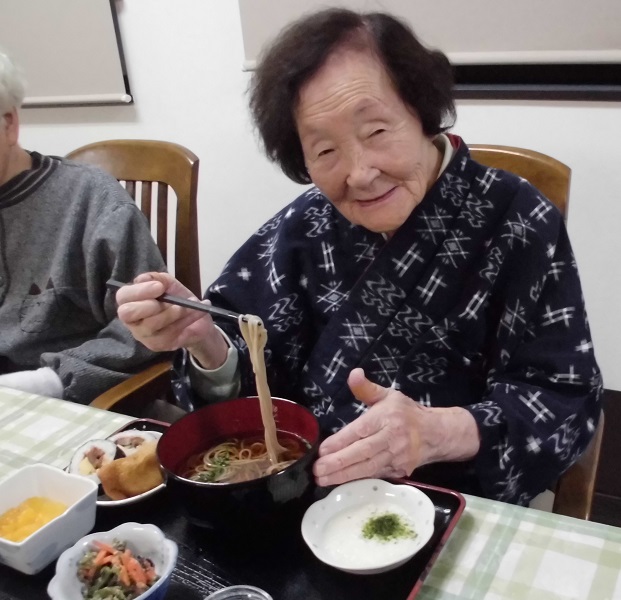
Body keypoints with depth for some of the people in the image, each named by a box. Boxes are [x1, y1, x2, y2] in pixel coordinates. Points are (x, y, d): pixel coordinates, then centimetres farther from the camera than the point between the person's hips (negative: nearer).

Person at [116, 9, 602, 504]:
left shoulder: (517, 225, -9)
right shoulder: (305, 226, 1)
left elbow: (569, 403, -12)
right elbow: (254, 378, 1)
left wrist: (437, 432, -28)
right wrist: (203, 340, -20)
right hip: (305, 498, 2)